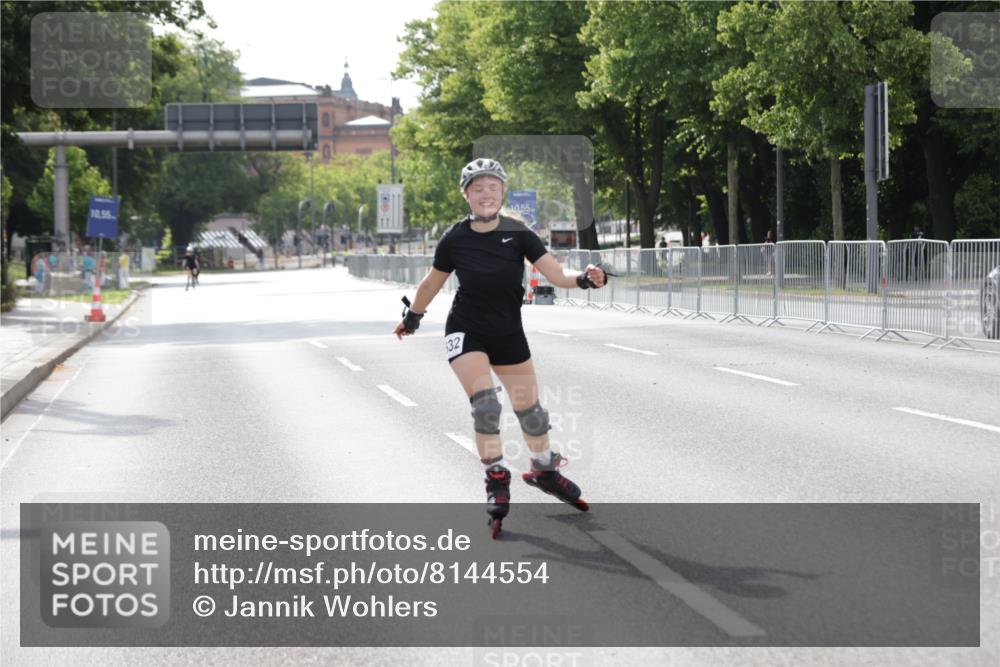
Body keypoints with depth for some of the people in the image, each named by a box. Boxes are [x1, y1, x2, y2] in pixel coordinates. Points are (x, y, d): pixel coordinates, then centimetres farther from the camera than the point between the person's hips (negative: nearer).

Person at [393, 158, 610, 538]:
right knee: (485, 404, -19)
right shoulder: (455, 240, -12)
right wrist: (412, 316, 17)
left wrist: (584, 278, -37)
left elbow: (556, 274, -18)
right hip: (466, 332, -2)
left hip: (508, 333, 2)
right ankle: (496, 481, -4)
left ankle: (544, 470, 34)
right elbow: (433, 282, 5)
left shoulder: (518, 234, -13)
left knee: (529, 407, 9)